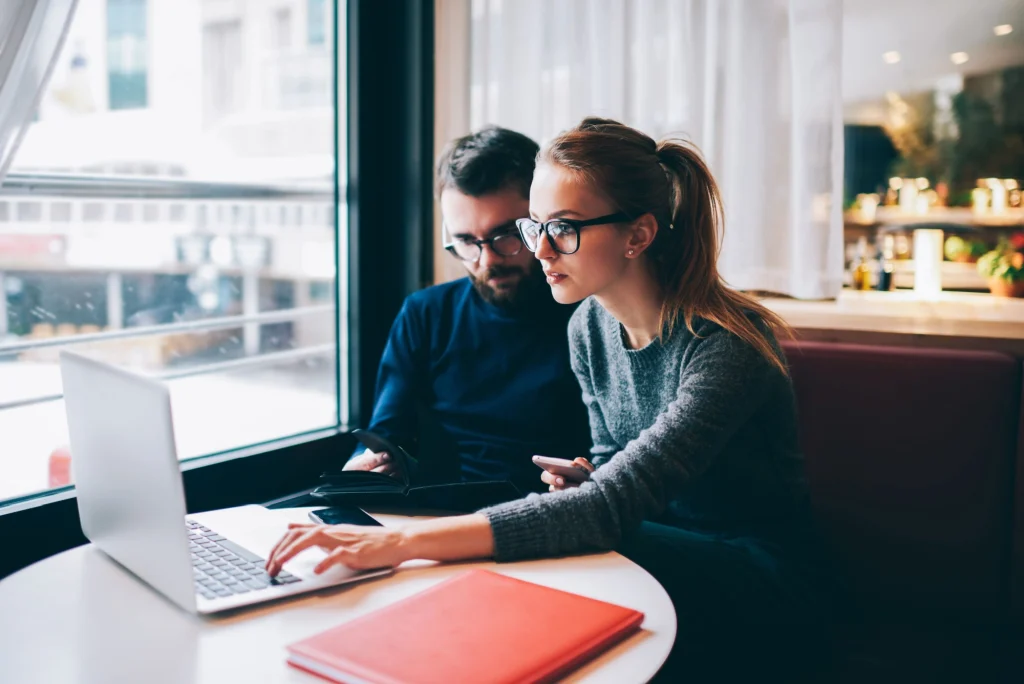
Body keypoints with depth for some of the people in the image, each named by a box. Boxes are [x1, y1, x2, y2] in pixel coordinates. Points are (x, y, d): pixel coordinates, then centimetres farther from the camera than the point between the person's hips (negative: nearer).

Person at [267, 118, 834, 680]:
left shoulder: (725, 349, -27)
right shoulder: (588, 325, -3)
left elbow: (610, 507, -36)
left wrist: (405, 541, -42)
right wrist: (579, 482, -16)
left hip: (765, 587, -5)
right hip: (663, 543, 6)